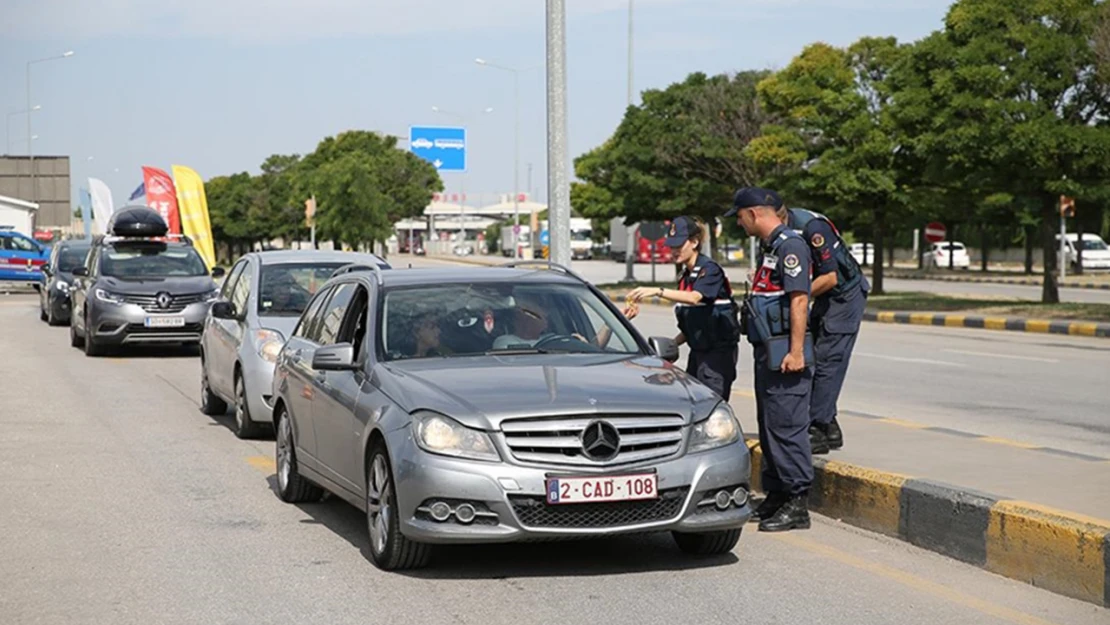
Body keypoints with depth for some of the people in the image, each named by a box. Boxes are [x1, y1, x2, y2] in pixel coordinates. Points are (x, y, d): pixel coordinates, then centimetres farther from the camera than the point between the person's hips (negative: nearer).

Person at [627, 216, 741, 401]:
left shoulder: (709, 269, -10)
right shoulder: (686, 276, 15)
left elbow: (695, 297, -30)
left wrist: (658, 291, -38)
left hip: (719, 349, -9)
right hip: (698, 350, 9)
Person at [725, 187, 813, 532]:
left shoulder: (790, 246, -13)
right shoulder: (771, 247, 18)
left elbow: (799, 300, -21)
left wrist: (796, 352, -25)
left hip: (784, 354, -10)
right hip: (767, 352, 11)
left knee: (787, 427, -9)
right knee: (768, 427, 13)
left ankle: (797, 505, -7)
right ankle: (775, 497, 21)